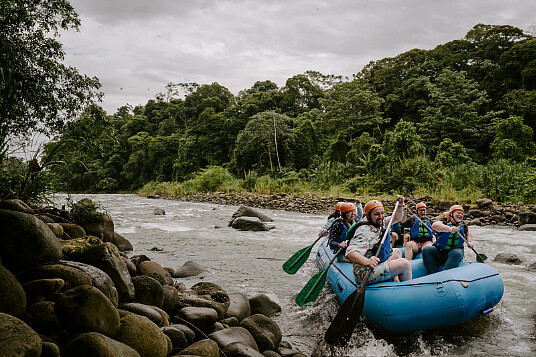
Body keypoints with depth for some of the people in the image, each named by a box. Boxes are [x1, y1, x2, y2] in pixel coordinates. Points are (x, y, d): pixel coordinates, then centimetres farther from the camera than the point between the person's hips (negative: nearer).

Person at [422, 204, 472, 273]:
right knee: (426, 250, -29)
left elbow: (468, 234, 38)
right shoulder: (444, 222, 1)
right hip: (439, 251, -1)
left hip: (455, 250, 1)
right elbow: (434, 225, -23)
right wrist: (449, 229, -37)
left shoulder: (463, 226, 16)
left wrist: (469, 242, 16)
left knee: (457, 253, -36)